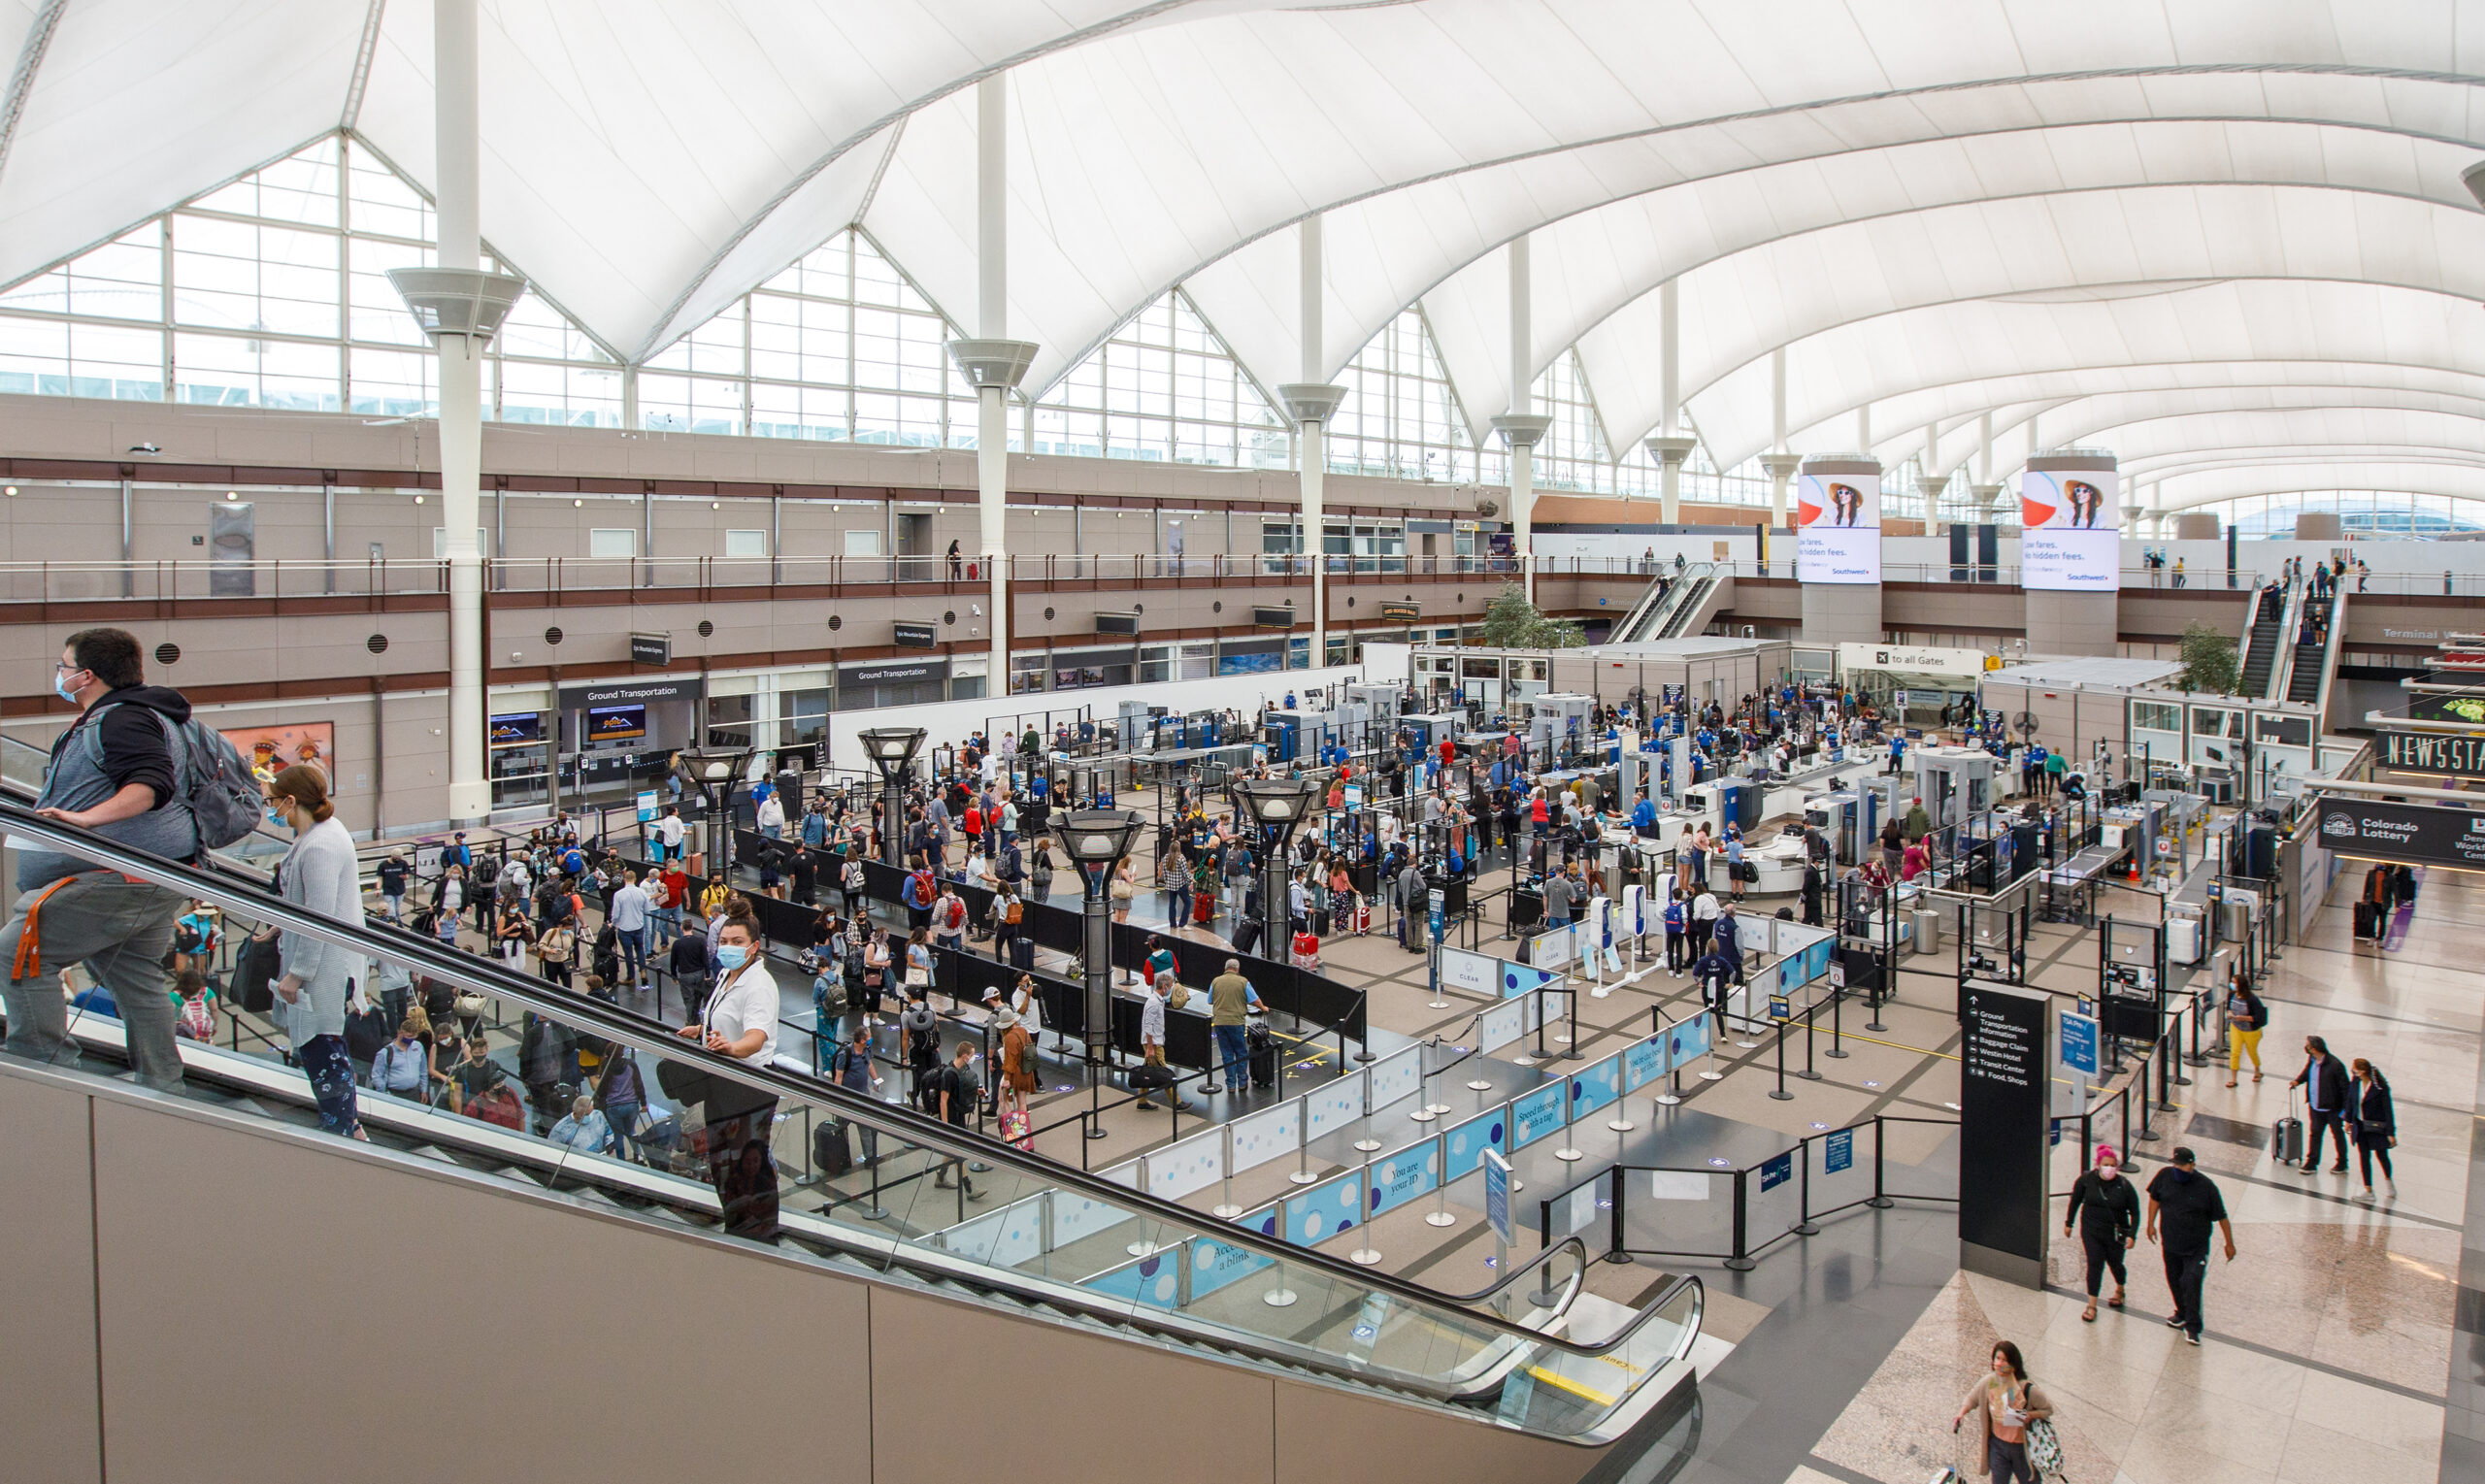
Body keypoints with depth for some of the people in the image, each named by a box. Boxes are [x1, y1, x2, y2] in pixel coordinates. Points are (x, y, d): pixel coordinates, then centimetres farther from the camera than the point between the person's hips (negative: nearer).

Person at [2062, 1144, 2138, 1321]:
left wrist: (2132, 1235, -12)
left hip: (2115, 1233, 0)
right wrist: (2068, 1223, 9)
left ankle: (2120, 1290, 49)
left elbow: (2135, 1212, -5)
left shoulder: (2124, 1186, -14)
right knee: (2094, 1265, -5)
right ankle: (2092, 1305, 6)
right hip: (2091, 1231, 0)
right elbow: (2075, 1201, 4)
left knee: (2115, 1264, 16)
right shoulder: (2086, 1180, -12)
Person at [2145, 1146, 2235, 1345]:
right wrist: (2151, 1224, 11)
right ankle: (2183, 1313, 41)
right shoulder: (2165, 1176, -10)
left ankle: (2192, 1326, 3)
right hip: (2170, 1243, 4)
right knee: (2174, 1281, 18)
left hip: (2197, 1247, -4)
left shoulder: (2206, 1186, -17)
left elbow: (2221, 1217, -6)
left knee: (2192, 1284, -10)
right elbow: (2154, 1198, 9)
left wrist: (2229, 1243, 0)